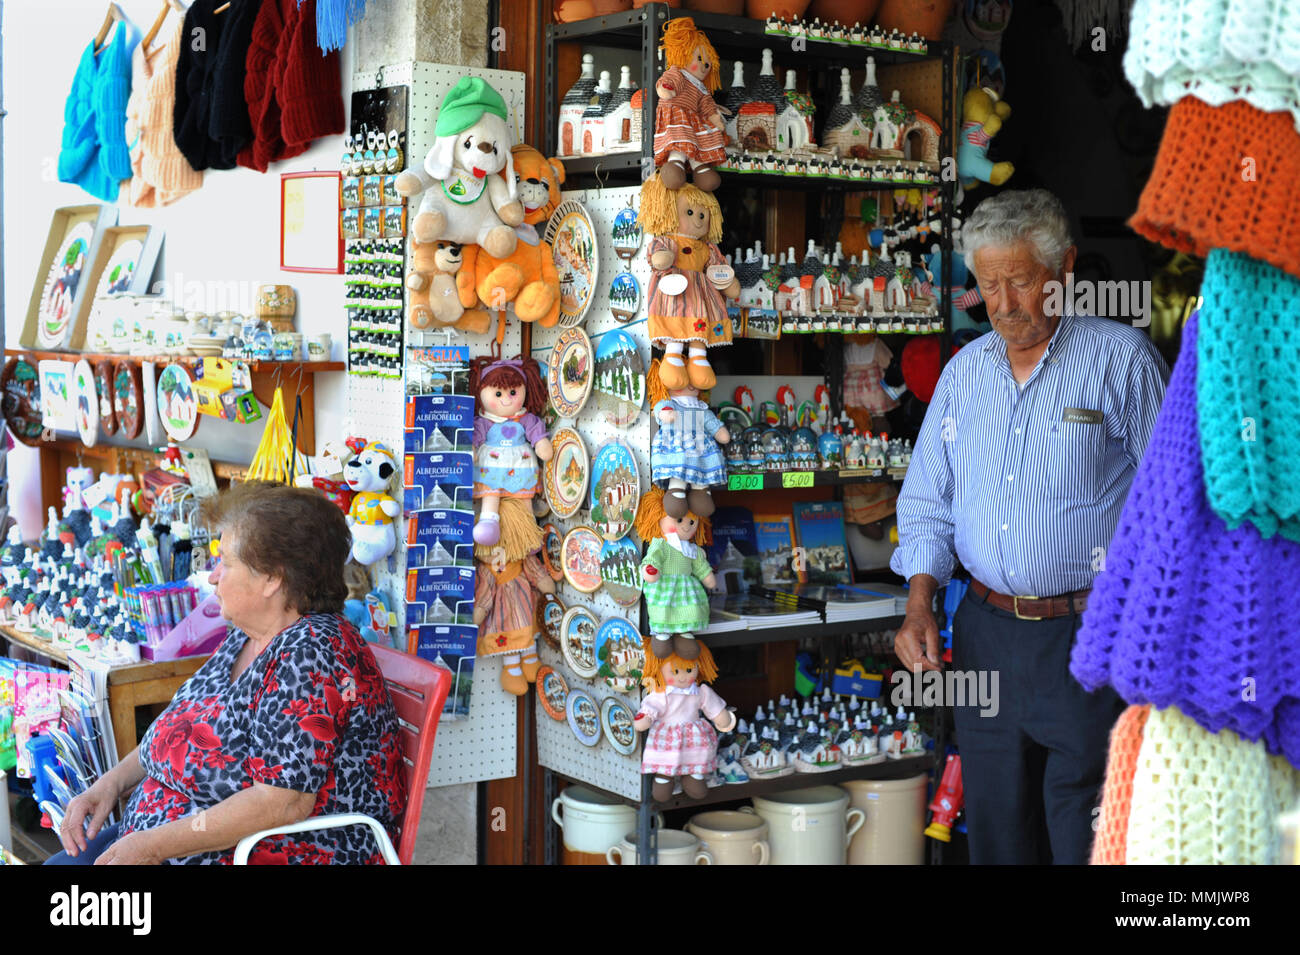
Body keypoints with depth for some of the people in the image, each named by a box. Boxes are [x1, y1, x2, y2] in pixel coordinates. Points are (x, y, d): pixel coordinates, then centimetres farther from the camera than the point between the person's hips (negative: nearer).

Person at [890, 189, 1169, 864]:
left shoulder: (1123, 358, -4)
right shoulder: (963, 371, 11)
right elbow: (928, 500, 16)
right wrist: (919, 606, 3)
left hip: (1088, 637, -5)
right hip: (984, 637, 5)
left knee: (1086, 842, -1)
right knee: (995, 832, 14)